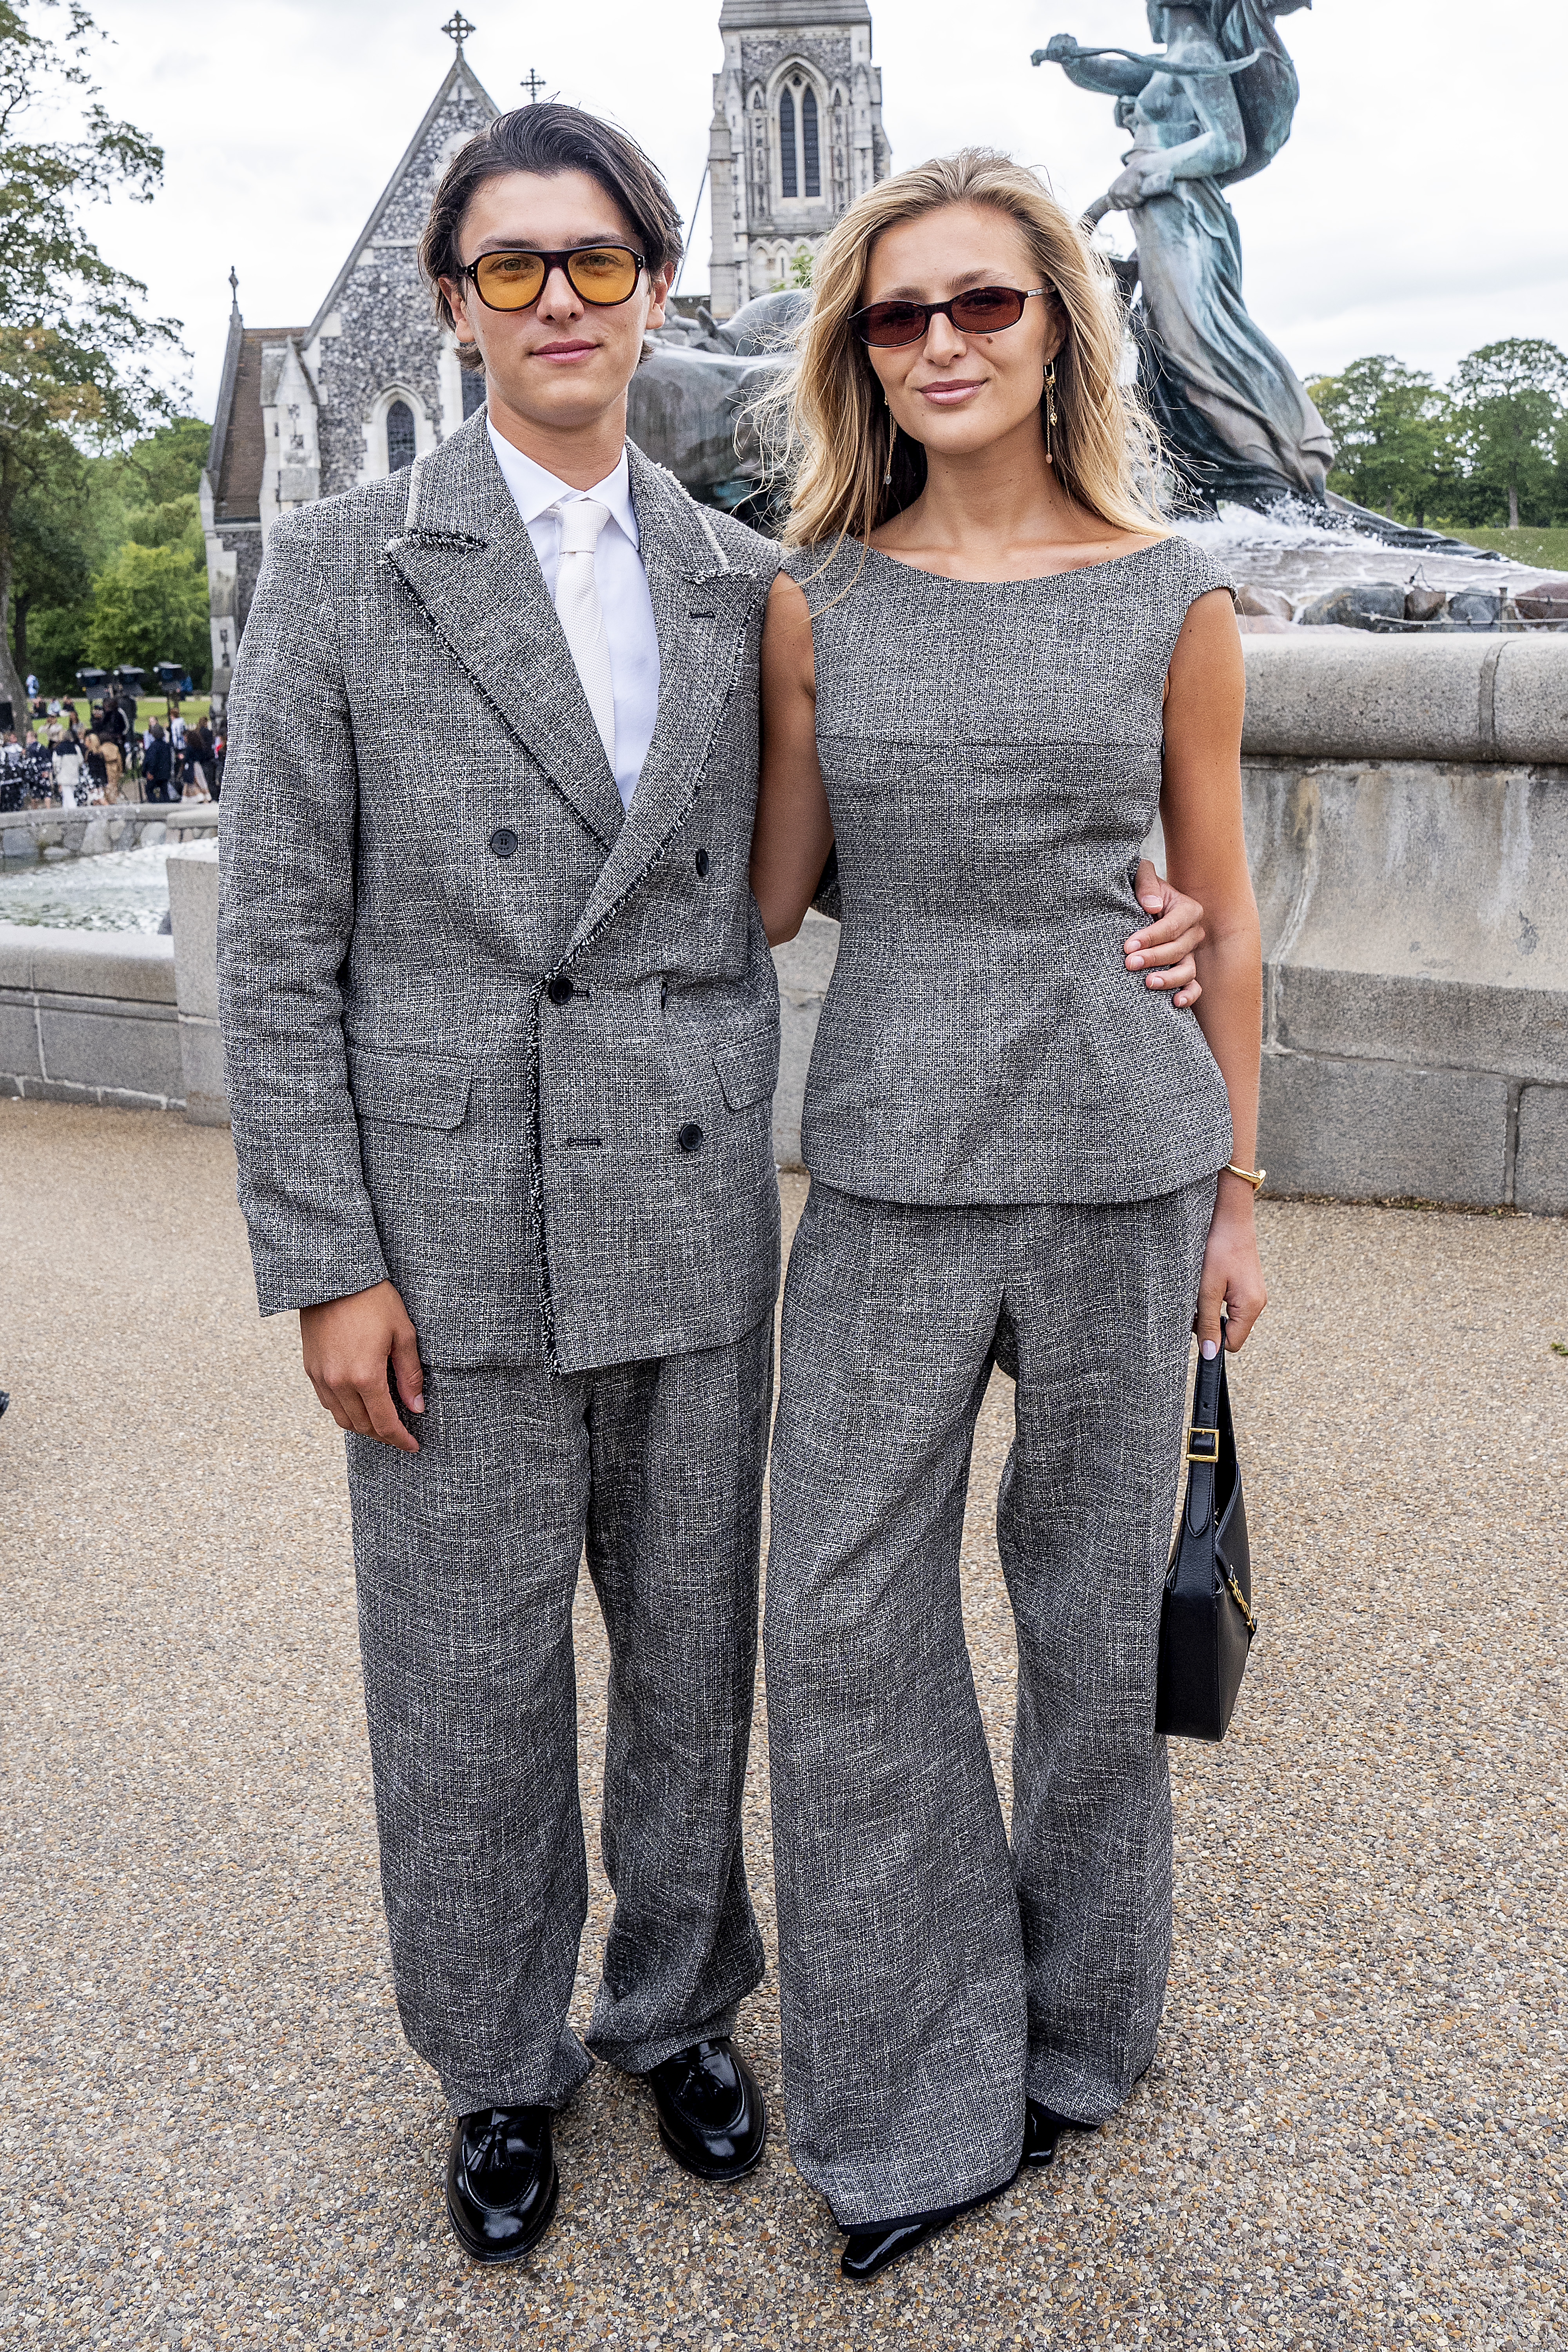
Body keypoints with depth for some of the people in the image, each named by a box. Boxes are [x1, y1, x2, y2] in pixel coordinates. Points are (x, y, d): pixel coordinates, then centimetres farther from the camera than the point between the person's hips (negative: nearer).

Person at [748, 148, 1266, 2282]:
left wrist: (1236, 1193, 6)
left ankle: (1075, 2027, 35)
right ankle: (919, 2098, 22)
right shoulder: (816, 601, 4)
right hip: (889, 1163, 1)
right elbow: (771, 890, 9)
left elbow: (1220, 911, 6)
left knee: (1094, 1605, 11)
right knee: (842, 1617, 2)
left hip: (1119, 1154, -1)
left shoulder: (1171, 599, 2)